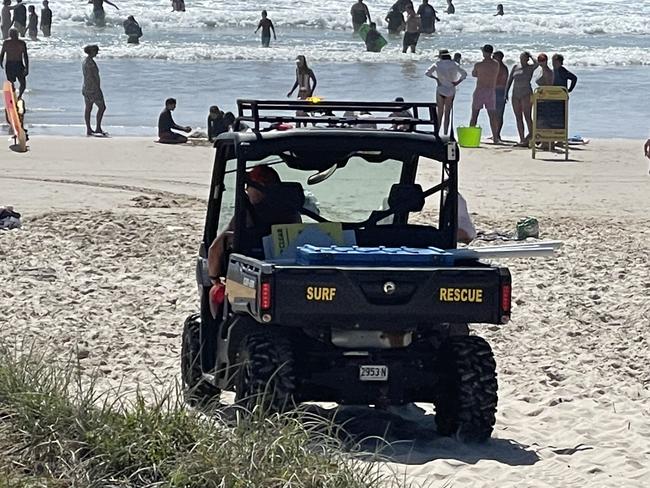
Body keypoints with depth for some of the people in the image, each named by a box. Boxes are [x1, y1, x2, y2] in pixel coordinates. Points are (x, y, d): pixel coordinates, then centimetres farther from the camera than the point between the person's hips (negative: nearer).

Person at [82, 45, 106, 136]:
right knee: (102, 107, -6)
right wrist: (98, 89, -22)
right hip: (93, 88, -10)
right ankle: (98, 128, -7)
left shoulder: (85, 61, 14)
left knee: (88, 109, 8)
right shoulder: (90, 62, -18)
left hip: (86, 88, 10)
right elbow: (91, 77, -22)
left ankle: (89, 130, 8)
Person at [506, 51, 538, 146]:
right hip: (516, 95, 5)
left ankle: (531, 137, -11)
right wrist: (506, 92, 4)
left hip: (526, 94, -5)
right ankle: (522, 139, 4)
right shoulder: (515, 67, 12)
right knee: (518, 118, 3)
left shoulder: (530, 67, -1)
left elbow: (536, 64, -23)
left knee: (527, 117, -12)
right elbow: (510, 80, 13)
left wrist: (531, 56, -5)